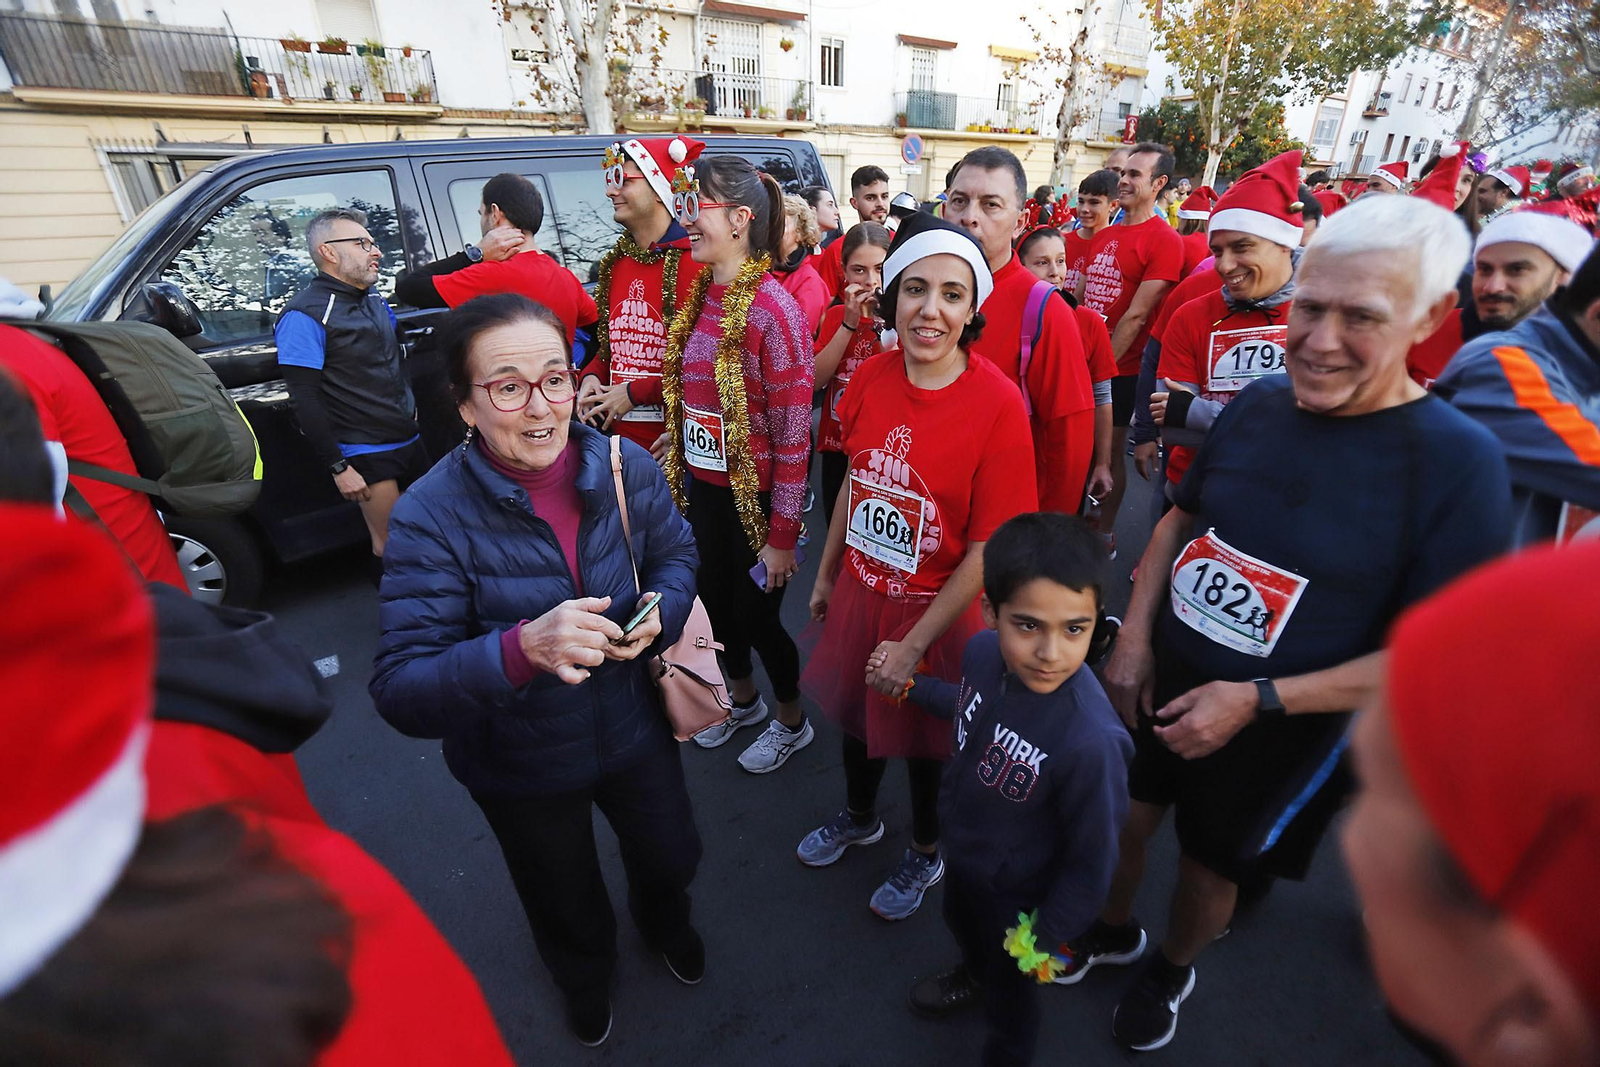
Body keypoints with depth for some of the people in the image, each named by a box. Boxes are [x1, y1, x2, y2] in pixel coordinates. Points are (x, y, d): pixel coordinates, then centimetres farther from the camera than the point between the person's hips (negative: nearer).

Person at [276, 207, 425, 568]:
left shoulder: (374, 298, 12)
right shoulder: (305, 314, -12)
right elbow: (304, 400, -14)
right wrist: (338, 467, -16)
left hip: (410, 440, 7)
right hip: (367, 455, -7)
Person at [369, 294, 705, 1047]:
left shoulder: (625, 467, -18)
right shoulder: (431, 517, -27)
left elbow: (674, 555, -1)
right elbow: (400, 692, -29)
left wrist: (659, 612, -23)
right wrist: (522, 649, -48)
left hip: (633, 728, 3)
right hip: (521, 766, -2)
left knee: (671, 857, 29)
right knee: (566, 904, 29)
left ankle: (663, 925, 69)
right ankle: (585, 976, 69)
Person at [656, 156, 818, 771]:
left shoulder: (774, 311, -19)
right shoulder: (699, 298, 4)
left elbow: (793, 436, -19)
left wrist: (782, 536, -17)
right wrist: (678, 473, 12)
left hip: (756, 496, -7)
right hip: (702, 486, 7)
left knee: (757, 613, 8)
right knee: (715, 598, 20)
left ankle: (792, 723, 38)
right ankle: (742, 700, 49)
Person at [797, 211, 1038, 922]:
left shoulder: (997, 403, -22)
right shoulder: (871, 377, -8)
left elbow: (989, 548, -19)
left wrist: (915, 644, -16)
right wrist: (827, 573, 12)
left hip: (937, 609, -4)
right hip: (861, 593, 5)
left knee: (923, 737, 19)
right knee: (856, 712, 25)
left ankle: (926, 853, 52)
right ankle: (859, 817, 58)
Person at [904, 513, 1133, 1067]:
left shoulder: (1090, 739, -43)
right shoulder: (984, 650, -26)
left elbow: (1091, 864, -25)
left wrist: (1044, 939, -11)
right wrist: (913, 685, 8)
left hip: (1015, 890, -5)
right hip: (961, 846, 6)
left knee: (1009, 983, 27)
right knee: (960, 921, 36)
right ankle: (974, 974, 71)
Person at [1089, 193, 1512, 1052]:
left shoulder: (1458, 465, -19)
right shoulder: (1259, 402, -6)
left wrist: (1258, 701, -23)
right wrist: (1134, 640, -5)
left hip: (1283, 732, -3)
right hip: (1158, 686, 4)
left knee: (1211, 869, 20)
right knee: (1120, 825, 20)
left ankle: (1170, 968, 53)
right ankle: (1111, 932, 52)